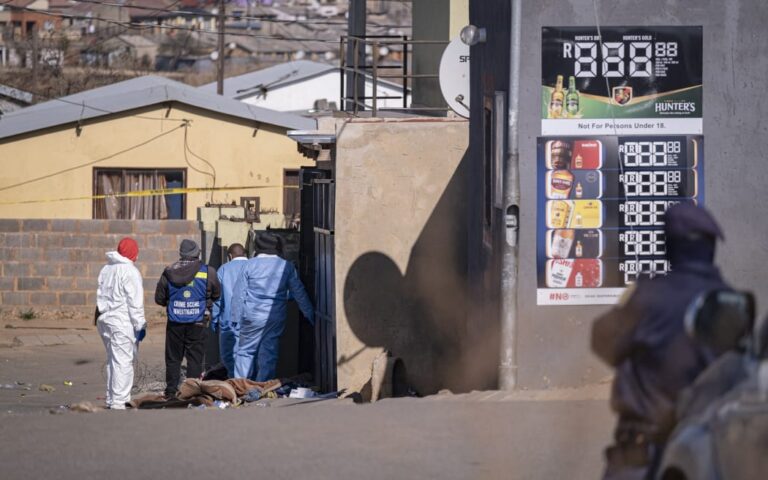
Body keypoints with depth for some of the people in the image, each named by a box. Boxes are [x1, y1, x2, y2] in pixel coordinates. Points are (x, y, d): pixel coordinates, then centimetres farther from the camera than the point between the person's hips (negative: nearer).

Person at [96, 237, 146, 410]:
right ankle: (118, 401, -11)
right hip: (122, 322, -9)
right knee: (123, 361, -7)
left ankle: (111, 399, 21)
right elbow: (135, 302, -13)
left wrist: (101, 314, 18)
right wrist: (140, 325, -9)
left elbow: (100, 296, 16)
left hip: (105, 319, 9)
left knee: (112, 360, 17)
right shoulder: (130, 271, -11)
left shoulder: (106, 269, 14)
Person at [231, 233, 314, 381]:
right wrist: (309, 313, 16)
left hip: (253, 317, -1)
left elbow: (239, 293, 1)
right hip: (276, 317, 1)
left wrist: (237, 317, 6)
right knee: (269, 354, 6)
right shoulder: (287, 267, 3)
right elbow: (299, 292, 8)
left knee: (245, 352, 7)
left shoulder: (250, 265, 2)